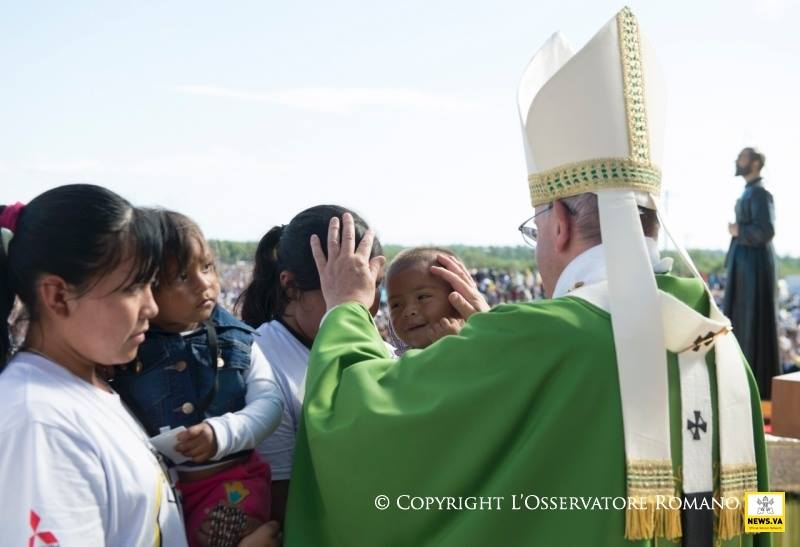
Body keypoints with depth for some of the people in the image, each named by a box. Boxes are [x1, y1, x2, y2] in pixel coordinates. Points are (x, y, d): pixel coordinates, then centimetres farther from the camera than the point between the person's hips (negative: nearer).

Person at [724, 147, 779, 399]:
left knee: (754, 323, -6)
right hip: (744, 263, 10)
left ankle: (759, 384, -1)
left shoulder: (760, 193, -13)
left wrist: (738, 230, -12)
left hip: (754, 265, -10)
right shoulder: (748, 193, 17)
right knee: (741, 323, 11)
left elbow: (766, 231, -23)